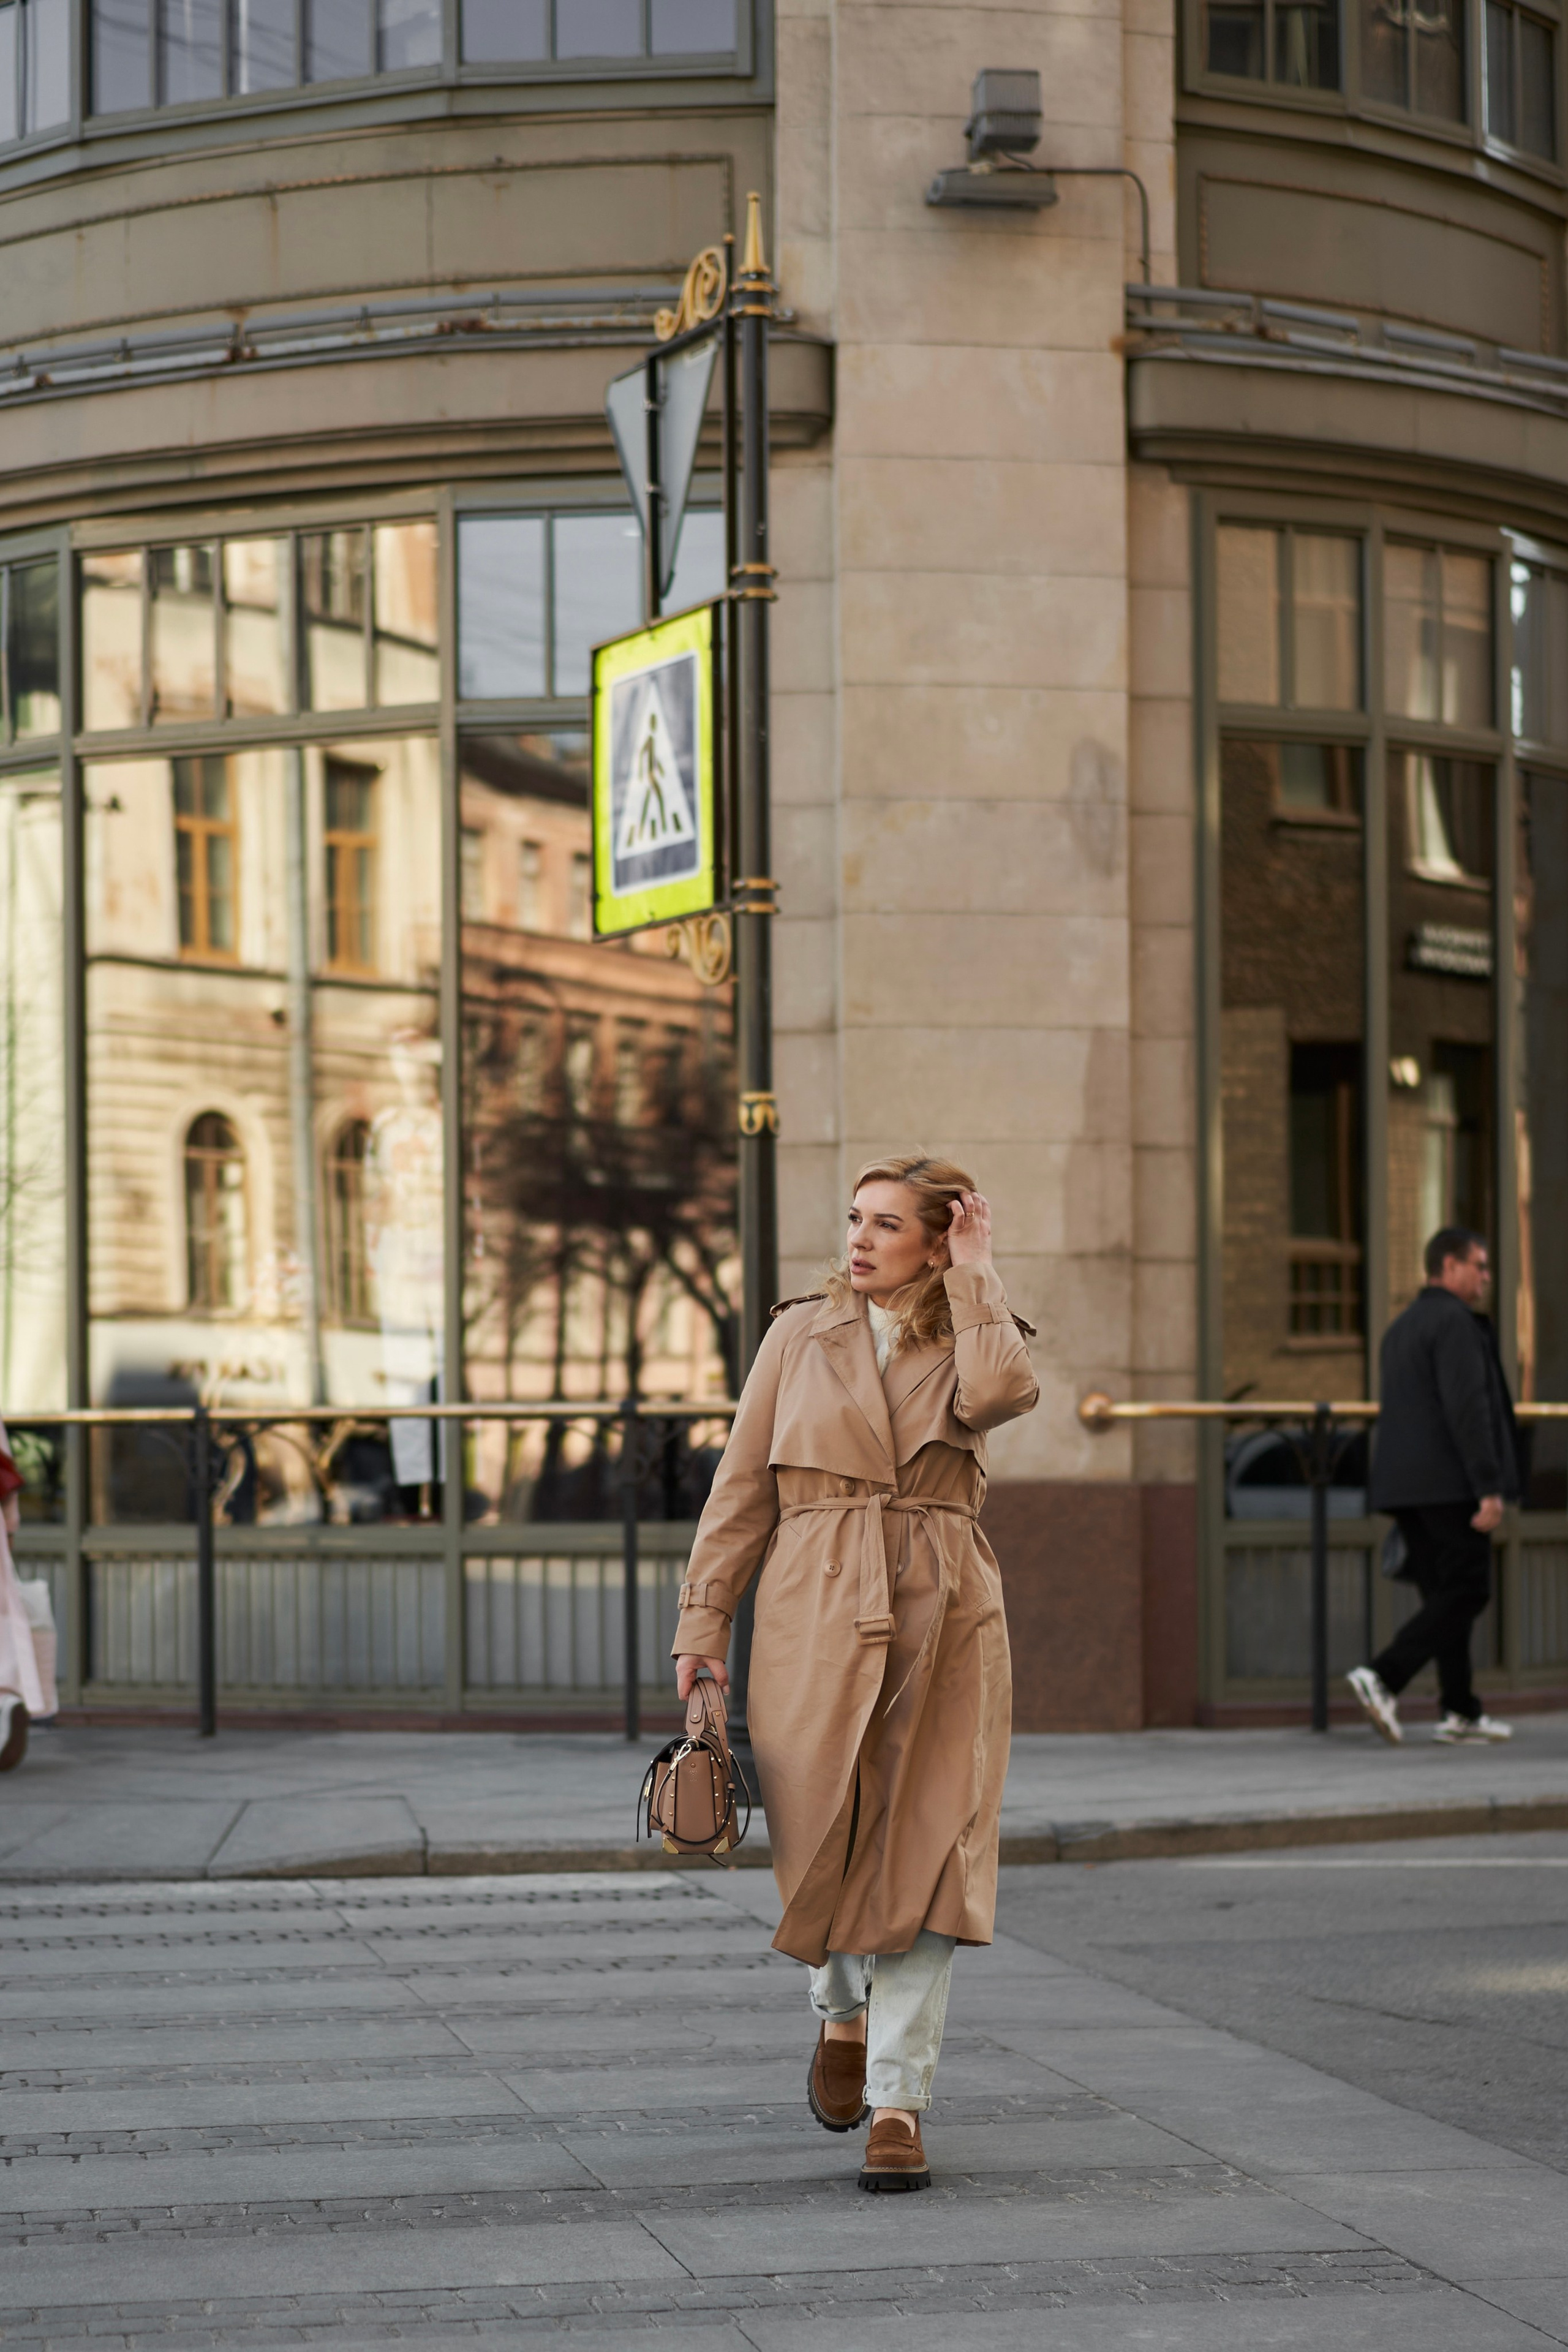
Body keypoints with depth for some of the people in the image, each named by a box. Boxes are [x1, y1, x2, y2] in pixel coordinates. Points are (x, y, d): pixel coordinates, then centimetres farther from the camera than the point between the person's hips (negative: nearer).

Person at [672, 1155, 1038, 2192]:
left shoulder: (970, 1338, 7)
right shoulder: (802, 1335, 7)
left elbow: (1001, 1391, -19)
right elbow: (744, 1487, 8)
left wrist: (975, 1271, -9)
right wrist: (704, 1621, 2)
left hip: (942, 1621, 0)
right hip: (818, 1616, 1)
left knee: (921, 1856, -6)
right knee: (826, 1845, 4)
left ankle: (900, 2102, -3)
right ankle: (842, 2014, 36)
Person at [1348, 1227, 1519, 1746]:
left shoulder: (1401, 1328, 20)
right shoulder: (1455, 1322, -11)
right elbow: (1467, 1408, -19)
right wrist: (1489, 1489, -21)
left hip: (1406, 1487, 9)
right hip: (1450, 1483, -9)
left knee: (1445, 1595, 10)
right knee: (1466, 1593, -7)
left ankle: (1460, 1712, 9)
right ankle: (1383, 1677, -18)